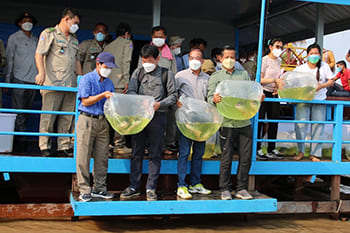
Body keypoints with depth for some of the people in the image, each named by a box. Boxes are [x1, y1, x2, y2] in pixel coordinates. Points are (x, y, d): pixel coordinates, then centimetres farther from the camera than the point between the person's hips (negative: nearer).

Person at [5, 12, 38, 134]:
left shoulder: (35, 39, 17)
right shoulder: (14, 38, 6)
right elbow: (9, 59, 4)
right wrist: (7, 80, -1)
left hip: (33, 78, 4)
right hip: (19, 78, -4)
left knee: (28, 108, 7)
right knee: (18, 108, -7)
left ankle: (23, 127, 15)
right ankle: (20, 130, -4)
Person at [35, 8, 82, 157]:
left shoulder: (74, 39, 24)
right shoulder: (49, 33, 2)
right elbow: (39, 55, -6)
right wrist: (42, 73, -19)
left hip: (71, 85, 6)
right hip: (53, 83, -6)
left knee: (66, 118, 5)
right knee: (48, 116, -5)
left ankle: (63, 147, 10)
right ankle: (44, 147, 3)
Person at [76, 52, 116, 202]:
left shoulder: (109, 83, 16)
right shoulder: (87, 79, -2)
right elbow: (86, 101, -8)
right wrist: (102, 95, -15)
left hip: (103, 122, 5)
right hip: (87, 121, -5)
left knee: (102, 157, 6)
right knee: (84, 157, -2)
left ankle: (99, 188, 16)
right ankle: (84, 190, 5)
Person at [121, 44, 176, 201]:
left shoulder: (167, 74, 4)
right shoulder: (138, 72, 11)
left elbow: (173, 96, 3)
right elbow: (131, 91, 3)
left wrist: (159, 104, -14)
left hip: (158, 117, -2)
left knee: (155, 154, 3)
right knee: (136, 152, 6)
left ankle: (151, 188, 11)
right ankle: (134, 187, 15)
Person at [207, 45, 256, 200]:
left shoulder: (244, 74, 17)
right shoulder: (215, 77, 9)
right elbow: (209, 97, 1)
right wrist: (214, 99, -21)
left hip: (244, 122, 3)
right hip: (227, 123, -3)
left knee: (246, 157, 3)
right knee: (226, 158, 0)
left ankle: (242, 189, 15)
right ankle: (225, 189, 12)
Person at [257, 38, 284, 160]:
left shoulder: (278, 61, 13)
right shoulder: (264, 60, -8)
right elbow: (259, 79, -14)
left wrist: (278, 87, 3)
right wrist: (274, 80, -22)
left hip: (274, 94, 7)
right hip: (263, 94, -7)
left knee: (274, 121, 6)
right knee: (260, 121, -4)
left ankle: (271, 150, 14)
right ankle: (257, 149, 4)